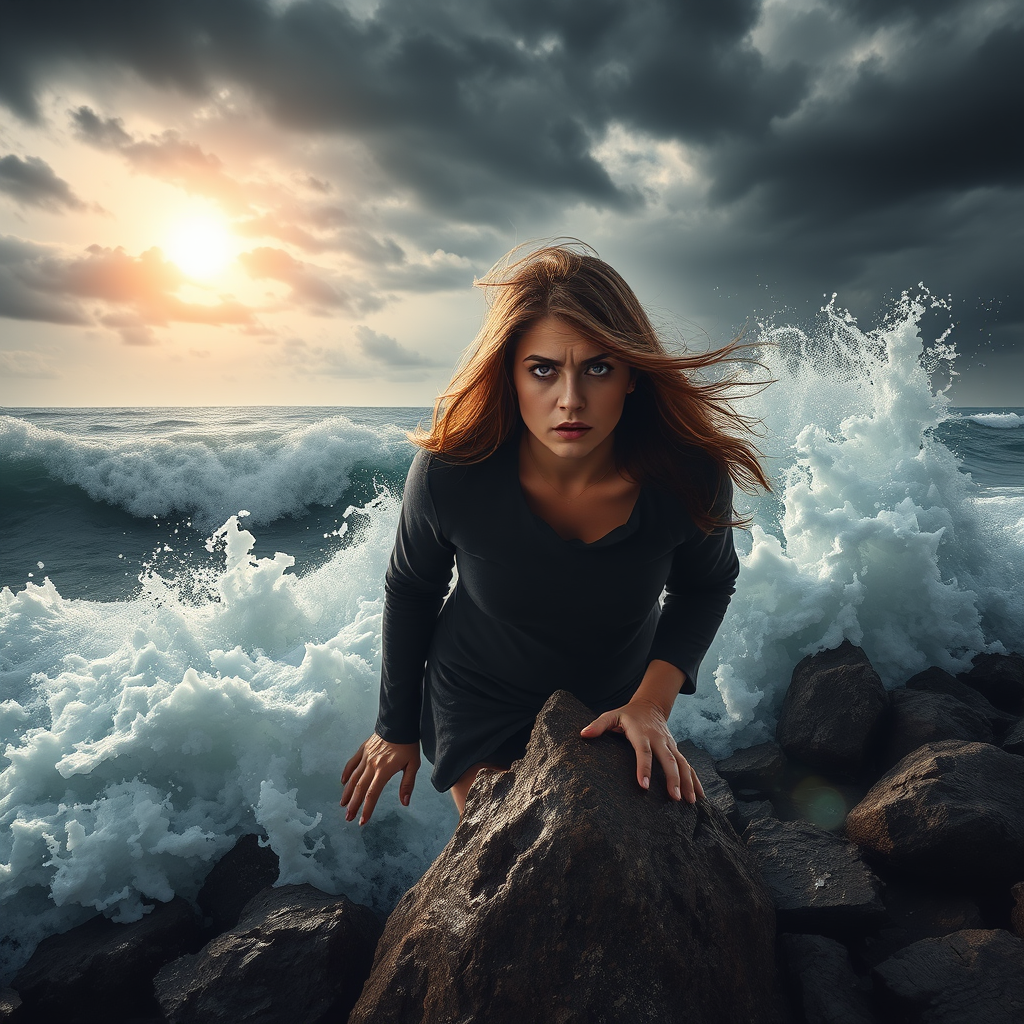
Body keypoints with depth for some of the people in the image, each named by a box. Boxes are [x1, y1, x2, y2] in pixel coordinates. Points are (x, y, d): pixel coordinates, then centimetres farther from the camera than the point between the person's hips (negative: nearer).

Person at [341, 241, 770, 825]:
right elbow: (410, 593, -11)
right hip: (480, 707, -2)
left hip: (615, 704, 3)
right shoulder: (449, 475, -31)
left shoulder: (689, 478, -28)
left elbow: (705, 585, -6)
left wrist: (653, 700, -20)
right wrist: (397, 729, 1)